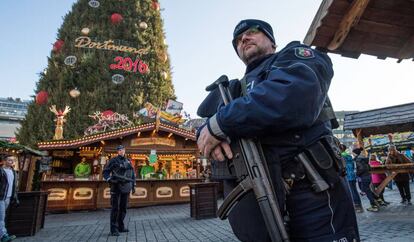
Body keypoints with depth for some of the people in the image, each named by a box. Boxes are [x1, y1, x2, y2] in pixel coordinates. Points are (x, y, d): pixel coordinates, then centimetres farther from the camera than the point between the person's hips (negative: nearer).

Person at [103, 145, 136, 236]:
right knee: (115, 208, -6)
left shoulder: (128, 161, 12)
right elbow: (105, 172, -2)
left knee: (123, 207, 9)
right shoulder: (113, 160, -3)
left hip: (126, 187, 5)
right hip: (116, 186, -5)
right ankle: (114, 229, -1)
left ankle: (120, 227, 19)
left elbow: (132, 174, 16)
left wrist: (133, 186, 11)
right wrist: (109, 180, -21)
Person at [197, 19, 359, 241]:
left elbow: (292, 95, -18)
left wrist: (219, 123, -15)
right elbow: (205, 119, 14)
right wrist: (208, 132, -12)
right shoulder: (237, 88, 22)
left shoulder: (294, 55, 5)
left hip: (311, 193, -5)